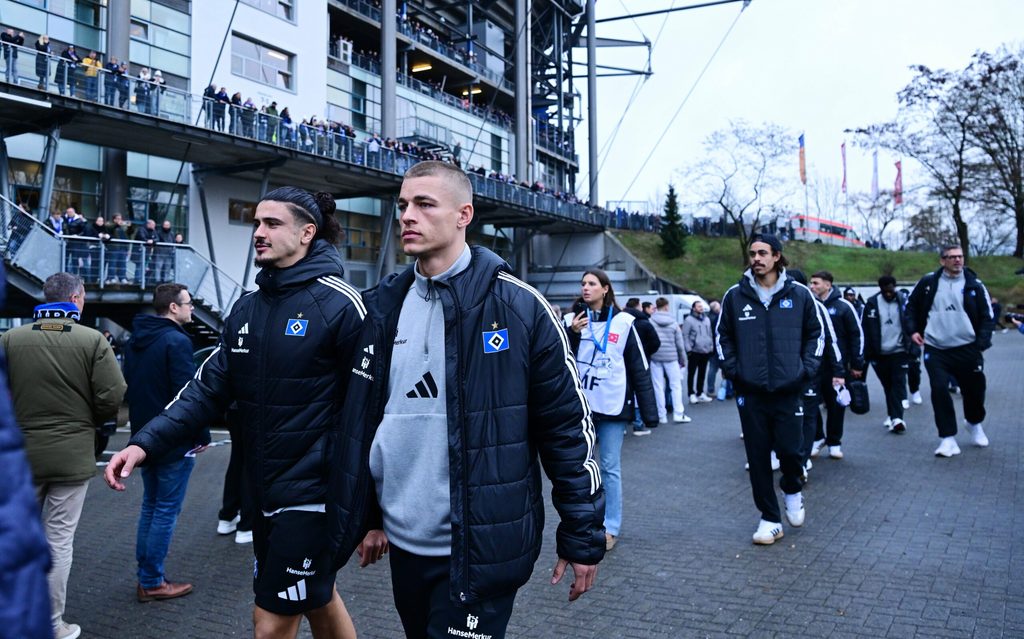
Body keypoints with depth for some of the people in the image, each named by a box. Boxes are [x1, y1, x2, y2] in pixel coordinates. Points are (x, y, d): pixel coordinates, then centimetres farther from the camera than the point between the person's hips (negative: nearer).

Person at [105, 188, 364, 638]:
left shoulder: (338, 304, -14)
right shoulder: (246, 309, 9)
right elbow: (209, 388, 6)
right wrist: (146, 443, -8)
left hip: (311, 493, -7)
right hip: (264, 492, 7)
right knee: (318, 603, 22)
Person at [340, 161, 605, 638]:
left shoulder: (519, 306, -11)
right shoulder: (383, 306, 4)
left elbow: (568, 425, -9)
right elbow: (363, 421, 12)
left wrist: (582, 537, -6)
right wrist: (369, 516, 14)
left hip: (480, 547, -5)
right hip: (404, 541, 6)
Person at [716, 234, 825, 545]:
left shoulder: (800, 295, 0)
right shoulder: (735, 296, 1)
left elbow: (815, 332, 10)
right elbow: (723, 335, 10)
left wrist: (808, 369, 1)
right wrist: (731, 369, 1)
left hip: (788, 390, -1)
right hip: (750, 391, 1)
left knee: (789, 449, -2)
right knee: (758, 457, 5)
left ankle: (793, 490, 34)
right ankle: (770, 519, 19)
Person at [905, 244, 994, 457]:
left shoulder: (974, 285, 0)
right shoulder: (929, 282, 1)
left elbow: (987, 316, 4)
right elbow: (911, 306, 14)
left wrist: (982, 344, -7)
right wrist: (912, 330, 2)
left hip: (967, 349, 1)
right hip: (935, 349, 0)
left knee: (974, 389, 11)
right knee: (939, 390, -11)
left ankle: (975, 424, 43)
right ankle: (948, 438, -2)